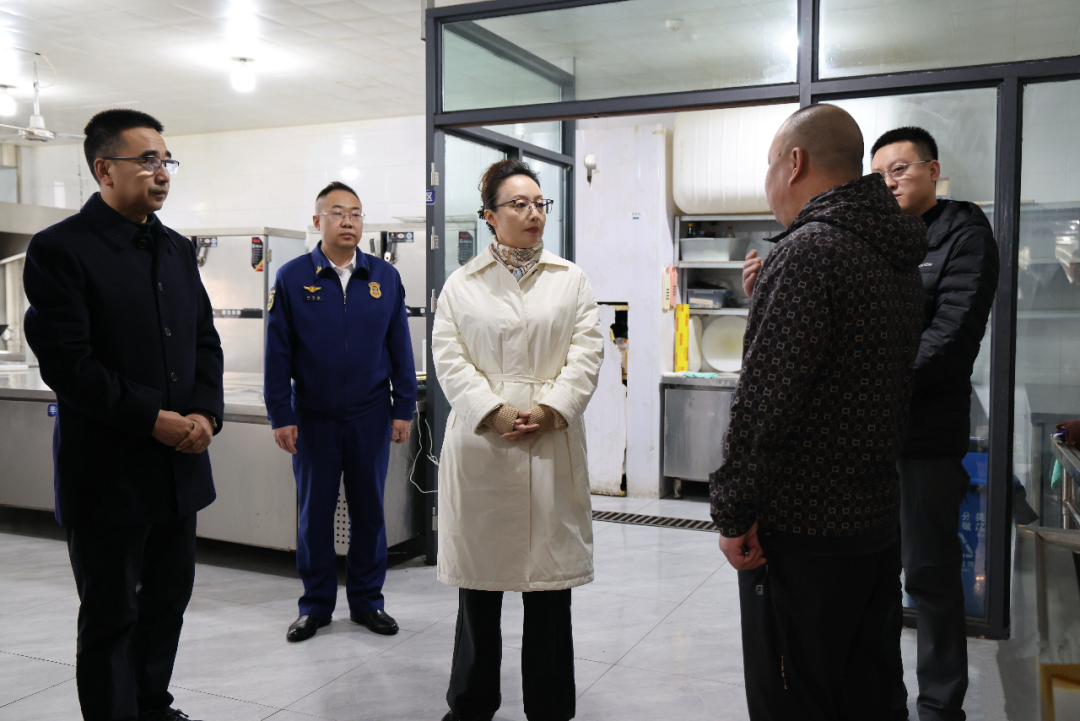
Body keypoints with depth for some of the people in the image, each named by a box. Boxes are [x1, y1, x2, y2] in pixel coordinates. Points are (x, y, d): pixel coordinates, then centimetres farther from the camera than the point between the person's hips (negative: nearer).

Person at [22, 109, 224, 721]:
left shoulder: (178, 250, 11)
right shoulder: (59, 250, -9)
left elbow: (206, 340, 11)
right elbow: (66, 361, -16)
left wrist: (206, 413, -5)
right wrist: (152, 419, -17)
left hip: (181, 464, 6)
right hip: (108, 473, -6)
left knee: (168, 600, 17)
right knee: (110, 618, 7)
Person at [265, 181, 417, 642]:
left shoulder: (385, 277, 3)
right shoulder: (292, 277, -2)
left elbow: (400, 348, 5)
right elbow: (278, 353, -2)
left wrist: (403, 409, 2)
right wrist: (281, 417, -5)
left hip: (370, 417, 1)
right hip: (313, 418, -1)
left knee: (369, 509, 10)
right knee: (314, 512, 9)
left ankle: (367, 600, 25)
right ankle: (316, 604, 25)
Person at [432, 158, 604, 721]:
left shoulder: (571, 279, 11)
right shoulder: (462, 284, 9)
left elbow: (587, 352, 3)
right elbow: (449, 357, 0)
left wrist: (549, 409, -11)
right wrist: (495, 411, -12)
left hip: (553, 445, 1)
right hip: (480, 444, 0)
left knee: (551, 579, 5)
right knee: (478, 579, 9)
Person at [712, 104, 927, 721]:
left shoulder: (807, 252, -17)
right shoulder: (901, 261, 12)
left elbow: (765, 400, -22)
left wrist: (734, 513, -14)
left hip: (800, 530, -9)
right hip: (879, 517, 9)